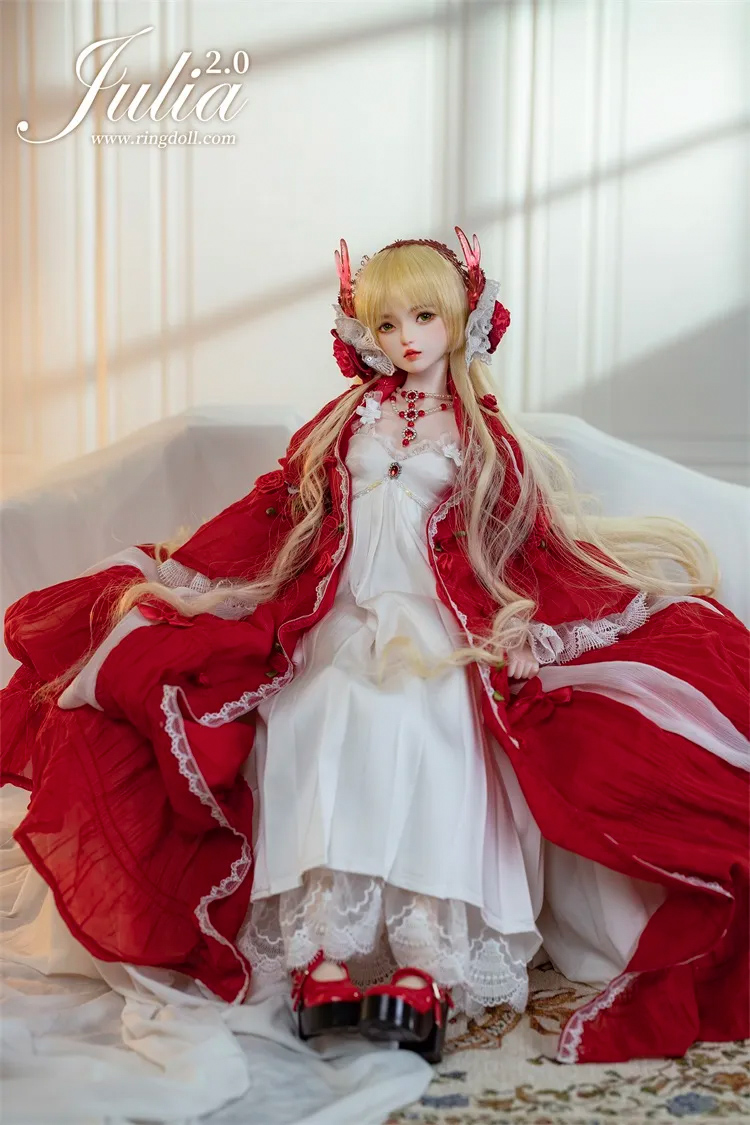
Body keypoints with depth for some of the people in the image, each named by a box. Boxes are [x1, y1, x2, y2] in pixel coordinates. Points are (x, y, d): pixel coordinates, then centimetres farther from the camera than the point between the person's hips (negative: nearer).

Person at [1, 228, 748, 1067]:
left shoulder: (483, 432, 12)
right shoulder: (345, 421, 17)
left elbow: (531, 541, 9)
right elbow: (274, 508, 16)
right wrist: (183, 568, 9)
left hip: (435, 628, -2)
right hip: (341, 621, 2)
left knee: (417, 732, -31)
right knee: (320, 733, -27)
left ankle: (423, 967, -34)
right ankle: (321, 954, -28)